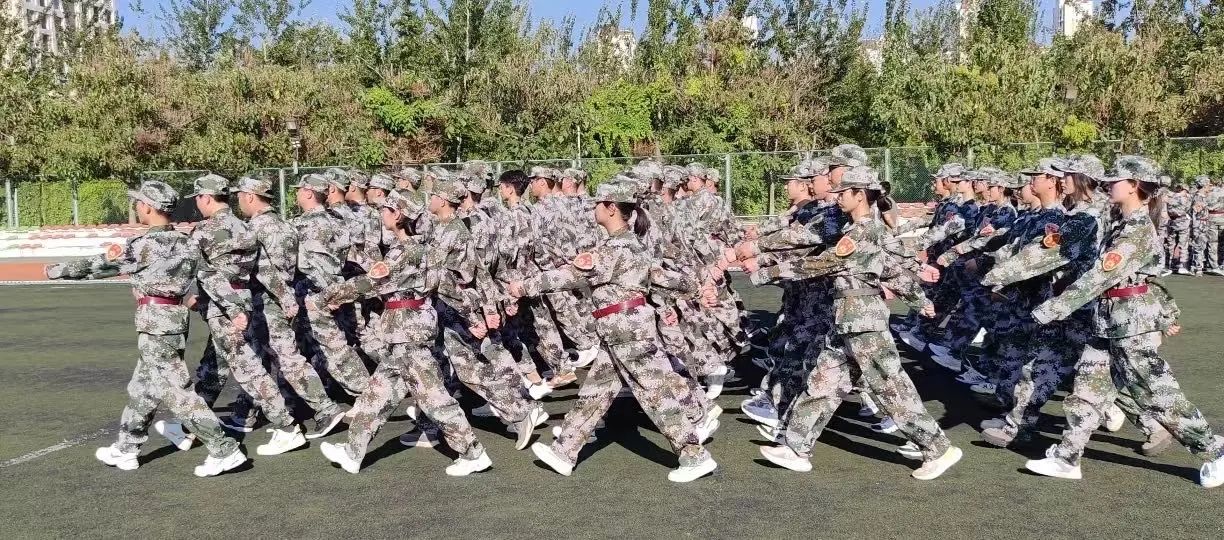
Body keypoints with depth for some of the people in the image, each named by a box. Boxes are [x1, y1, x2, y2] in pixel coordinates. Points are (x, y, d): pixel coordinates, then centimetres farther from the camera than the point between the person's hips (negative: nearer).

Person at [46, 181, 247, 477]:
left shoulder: (148, 243, -15)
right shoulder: (180, 241, 9)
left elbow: (105, 263, -6)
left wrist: (57, 270, 7)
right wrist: (121, 257, 19)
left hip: (156, 322, -9)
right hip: (172, 318, 9)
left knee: (175, 391, -6)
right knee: (142, 387, 19)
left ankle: (224, 450, -7)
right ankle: (126, 450, 32)